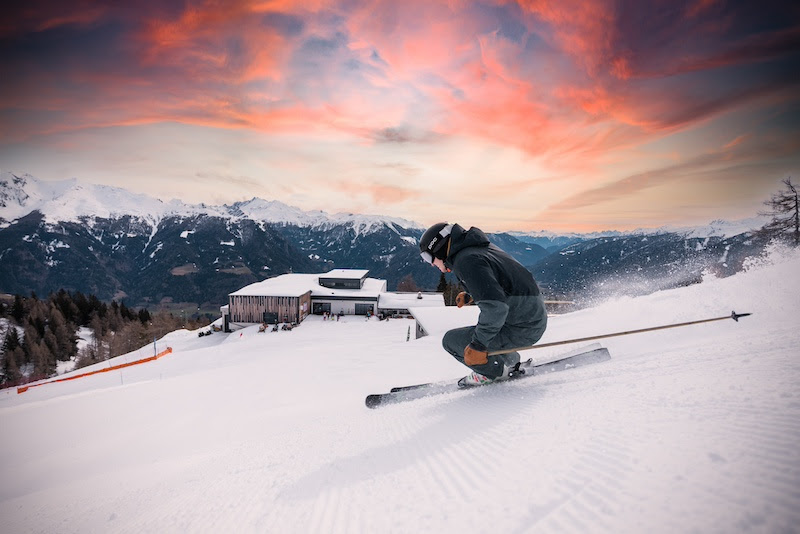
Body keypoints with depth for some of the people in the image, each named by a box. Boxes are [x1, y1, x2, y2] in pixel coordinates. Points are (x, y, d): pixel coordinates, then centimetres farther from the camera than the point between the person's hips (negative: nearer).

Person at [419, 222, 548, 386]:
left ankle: (495, 372, 9)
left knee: (451, 340, -5)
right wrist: (471, 297, 26)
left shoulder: (466, 260, -19)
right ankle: (512, 362, 29)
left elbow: (495, 306, -29)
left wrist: (478, 345, -23)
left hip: (521, 329, -10)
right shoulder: (484, 247, 10)